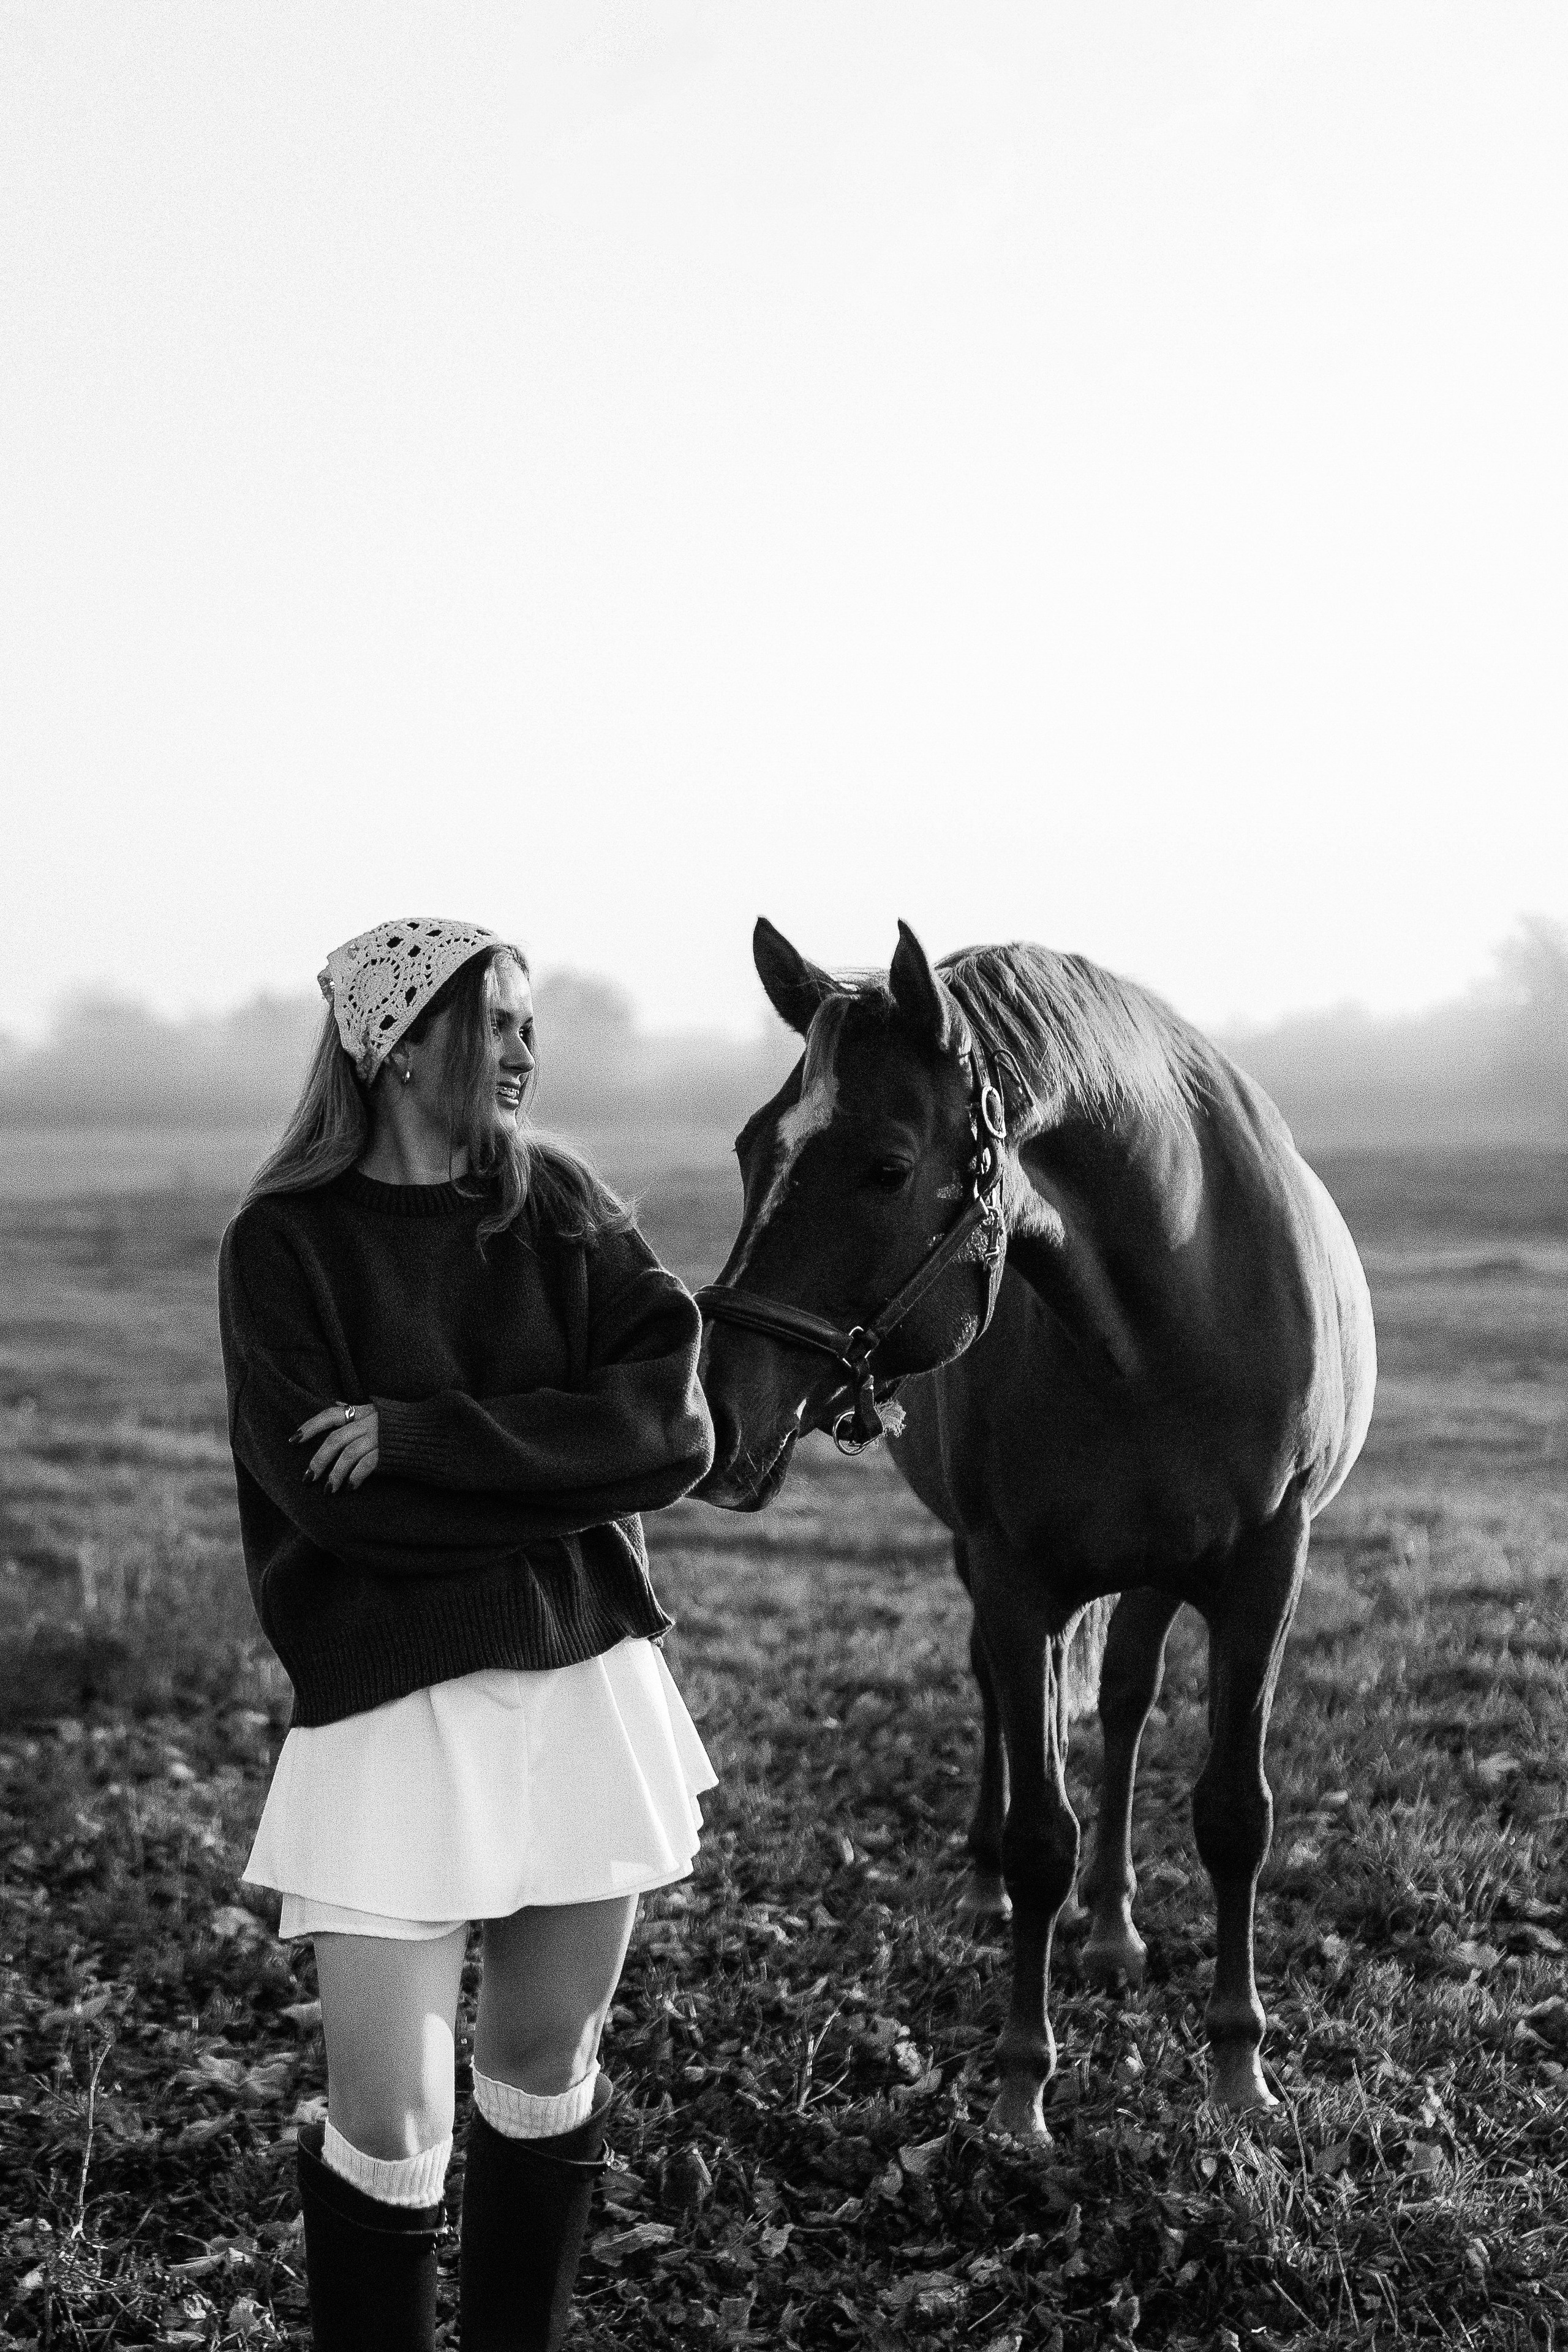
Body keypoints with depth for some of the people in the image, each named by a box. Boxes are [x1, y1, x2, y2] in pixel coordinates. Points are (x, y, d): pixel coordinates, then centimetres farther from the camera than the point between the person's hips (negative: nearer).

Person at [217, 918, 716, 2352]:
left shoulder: (562, 1205, 5)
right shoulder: (287, 1241, -5)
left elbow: (675, 1427, -8)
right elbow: (326, 1495, -15)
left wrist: (422, 1438, -16)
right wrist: (559, 1471, -13)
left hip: (589, 1680, 4)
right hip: (393, 1701, -4)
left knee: (548, 2080, 14)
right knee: (390, 2125, -4)